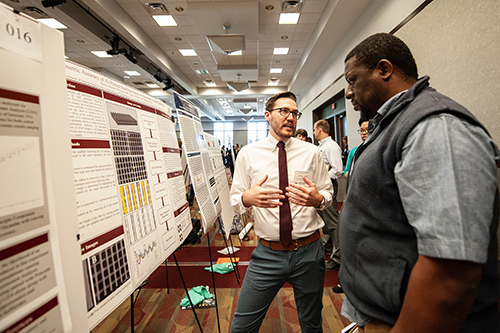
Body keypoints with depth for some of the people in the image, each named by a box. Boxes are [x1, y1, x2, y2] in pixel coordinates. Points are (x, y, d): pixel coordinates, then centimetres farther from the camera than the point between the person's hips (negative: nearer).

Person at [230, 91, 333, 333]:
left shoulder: (312, 153, 1)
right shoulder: (248, 154, -2)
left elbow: (328, 195, 6)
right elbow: (235, 200, 0)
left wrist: (317, 199, -18)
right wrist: (247, 198, -24)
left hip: (308, 252, 1)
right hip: (267, 253, -1)